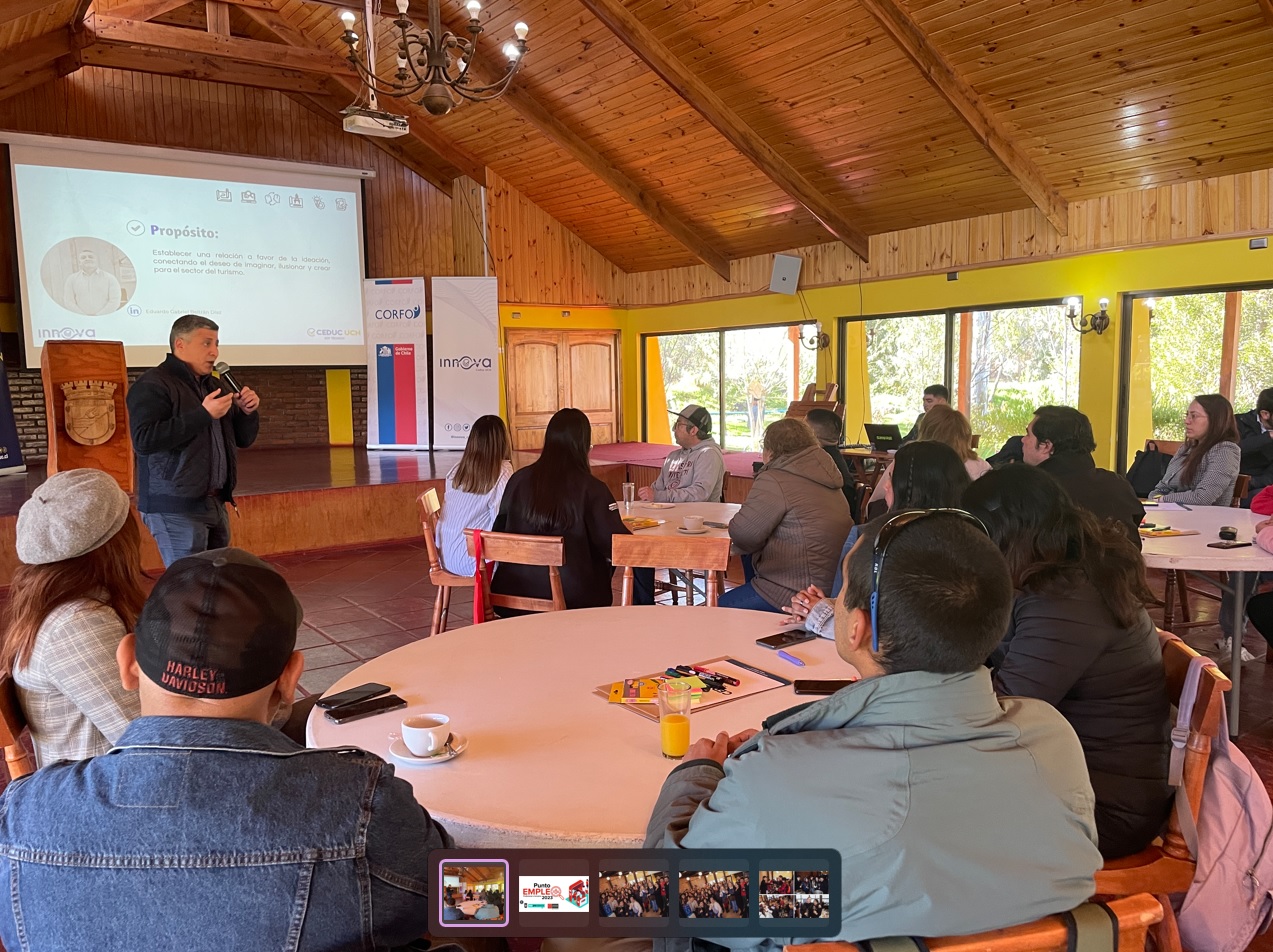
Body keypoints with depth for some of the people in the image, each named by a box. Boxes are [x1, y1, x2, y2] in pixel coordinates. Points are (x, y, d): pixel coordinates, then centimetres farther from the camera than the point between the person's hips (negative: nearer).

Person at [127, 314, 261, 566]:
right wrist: (203, 414, -24)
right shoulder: (153, 385, -8)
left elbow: (243, 439, 21)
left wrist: (248, 412, -1)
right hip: (176, 508, -8)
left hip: (215, 504, 8)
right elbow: (144, 440, -24)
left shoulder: (212, 385, 17)